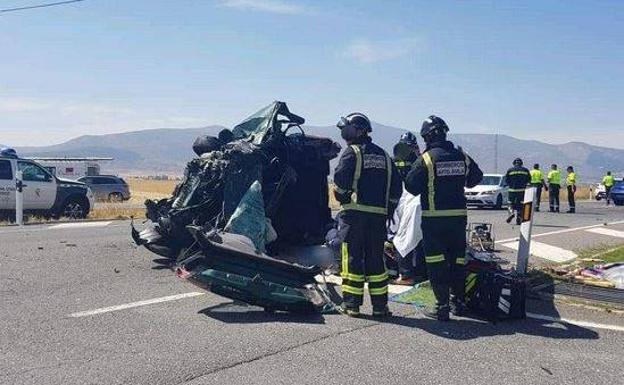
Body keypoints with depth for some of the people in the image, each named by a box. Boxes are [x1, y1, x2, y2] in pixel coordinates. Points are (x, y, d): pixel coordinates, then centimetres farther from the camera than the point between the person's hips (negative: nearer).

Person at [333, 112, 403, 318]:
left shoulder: (352, 152, -3)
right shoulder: (383, 155, 17)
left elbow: (340, 181, -15)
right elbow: (396, 186, 14)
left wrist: (343, 200, 2)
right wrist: (388, 210, 16)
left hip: (355, 214, -5)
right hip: (379, 215, 6)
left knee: (353, 258, 0)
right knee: (376, 259, 11)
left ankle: (351, 304, 2)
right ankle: (380, 305, 12)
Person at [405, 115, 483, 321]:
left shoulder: (426, 159, -11)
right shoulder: (461, 155, 3)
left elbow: (411, 186, -11)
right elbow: (476, 177, 14)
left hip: (434, 218, -5)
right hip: (459, 216, 5)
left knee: (436, 263, 1)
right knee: (457, 258, 16)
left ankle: (442, 306, 0)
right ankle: (458, 301, 24)